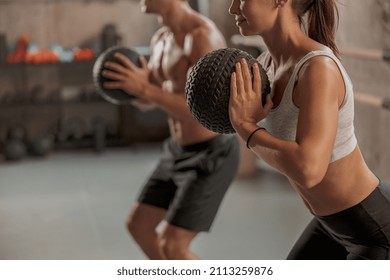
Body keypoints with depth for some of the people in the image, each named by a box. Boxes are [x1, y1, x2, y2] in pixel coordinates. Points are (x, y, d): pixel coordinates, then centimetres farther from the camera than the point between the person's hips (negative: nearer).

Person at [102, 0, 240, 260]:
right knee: (138, 225, 14)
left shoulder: (205, 36, -26)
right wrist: (124, 83, -9)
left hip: (212, 156, -9)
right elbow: (144, 100, 15)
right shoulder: (161, 39, 5)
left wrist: (144, 88, -33)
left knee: (172, 247, -11)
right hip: (182, 152, 9)